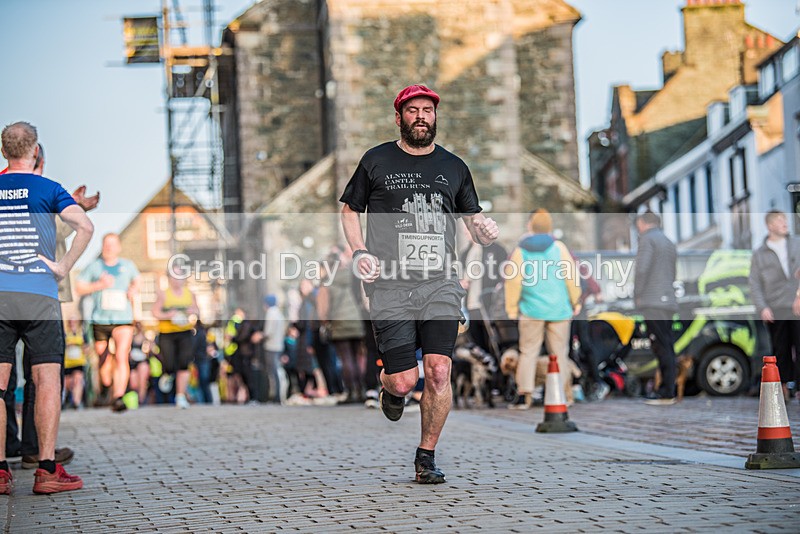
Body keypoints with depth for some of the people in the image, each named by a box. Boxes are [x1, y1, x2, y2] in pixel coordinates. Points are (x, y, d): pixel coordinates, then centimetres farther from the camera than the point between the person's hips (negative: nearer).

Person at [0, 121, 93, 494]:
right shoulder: (47, 189, 0)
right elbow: (85, 226, -14)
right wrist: (64, 267, -7)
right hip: (38, 294, -3)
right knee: (47, 380, -1)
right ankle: (47, 469, -7)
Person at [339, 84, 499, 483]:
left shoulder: (454, 167, 13)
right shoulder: (376, 161, 7)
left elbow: (473, 219, 19)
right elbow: (350, 210, 15)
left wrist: (484, 230, -6)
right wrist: (359, 253, -2)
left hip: (440, 284, 2)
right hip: (389, 285, -1)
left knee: (439, 372, -12)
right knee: (404, 381, -7)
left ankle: (426, 457, 6)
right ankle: (390, 385, 33)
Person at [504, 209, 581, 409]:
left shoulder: (520, 250, -1)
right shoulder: (558, 247, -1)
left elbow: (514, 282, -2)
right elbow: (571, 276, -2)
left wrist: (512, 308, 8)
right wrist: (576, 302, 10)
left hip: (532, 310, 0)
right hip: (559, 309, 1)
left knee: (528, 351, 4)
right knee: (559, 351, 9)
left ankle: (524, 395, -5)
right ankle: (562, 392, 11)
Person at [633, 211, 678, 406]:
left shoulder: (647, 239, -4)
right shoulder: (669, 243, 22)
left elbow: (642, 269, -14)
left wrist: (637, 295, -6)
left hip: (653, 302, -8)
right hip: (668, 301, 8)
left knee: (662, 347, -10)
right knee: (667, 347, 8)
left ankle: (667, 393, -11)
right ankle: (666, 390, 10)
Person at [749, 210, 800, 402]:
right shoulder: (759, 254, 7)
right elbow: (755, 284, 4)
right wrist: (762, 308, -9)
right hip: (775, 312, 0)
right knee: (781, 350, 4)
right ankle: (783, 386, 14)